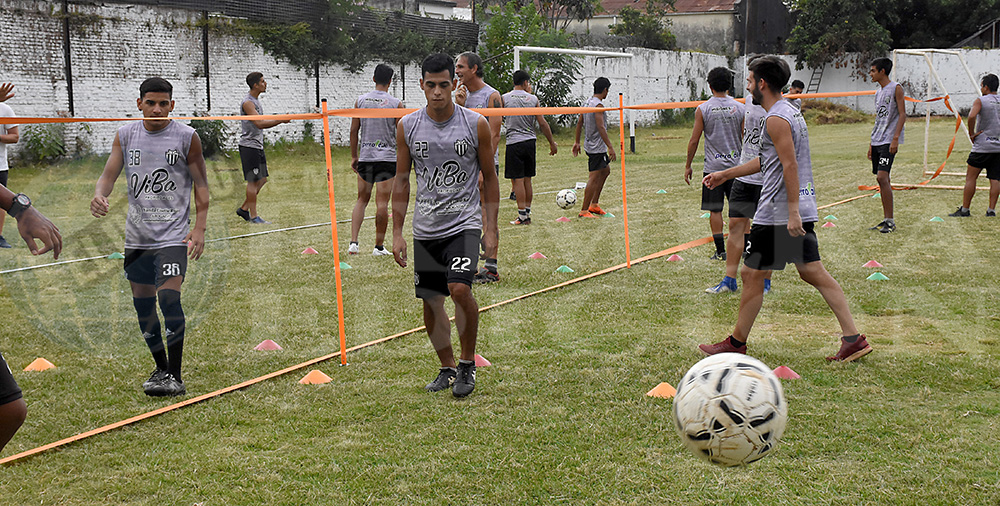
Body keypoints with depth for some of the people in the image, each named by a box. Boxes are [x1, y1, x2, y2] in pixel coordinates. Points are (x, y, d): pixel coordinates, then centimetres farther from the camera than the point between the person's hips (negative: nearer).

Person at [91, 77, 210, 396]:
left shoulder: (186, 137, -2)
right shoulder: (125, 136, 6)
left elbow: (201, 184, 1)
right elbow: (109, 174, 5)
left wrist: (199, 228, -8)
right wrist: (99, 194, -18)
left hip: (173, 235, -4)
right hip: (137, 235, 4)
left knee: (169, 297, -17)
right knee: (142, 302, 9)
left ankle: (175, 377, -11)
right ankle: (161, 368, 26)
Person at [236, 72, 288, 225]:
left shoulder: (256, 100, 16)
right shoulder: (247, 102, -16)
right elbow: (259, 123, -24)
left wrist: (279, 120, 9)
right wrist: (280, 120, -23)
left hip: (258, 146, 10)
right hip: (249, 146, -10)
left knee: (262, 180, 11)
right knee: (253, 181, -6)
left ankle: (244, 209, 20)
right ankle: (253, 216, 0)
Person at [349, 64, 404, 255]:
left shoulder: (360, 101, 4)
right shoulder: (396, 103, -4)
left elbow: (354, 130, 6)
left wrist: (354, 156, 15)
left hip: (365, 156, 3)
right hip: (387, 157, -3)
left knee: (362, 200, 13)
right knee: (382, 202, 1)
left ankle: (353, 242, 2)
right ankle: (379, 246, 6)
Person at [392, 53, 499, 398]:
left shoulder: (476, 124, -3)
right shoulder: (407, 126, 2)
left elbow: (489, 177, 4)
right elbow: (401, 180, 8)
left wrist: (491, 229, 0)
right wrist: (397, 233, 4)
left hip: (464, 223, -3)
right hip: (425, 228, 3)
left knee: (460, 288, -21)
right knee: (430, 302, 6)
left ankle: (468, 363, -1)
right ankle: (447, 368, 25)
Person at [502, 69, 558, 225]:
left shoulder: (504, 98, -2)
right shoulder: (533, 99, 3)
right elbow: (542, 123, 4)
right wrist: (552, 143, 11)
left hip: (513, 142, -3)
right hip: (530, 141, 3)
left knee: (517, 180, -2)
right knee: (527, 179, 12)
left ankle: (522, 216, -4)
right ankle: (527, 212, 18)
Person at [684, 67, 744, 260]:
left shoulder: (703, 109, -5)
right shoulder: (739, 108, 0)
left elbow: (694, 140, -4)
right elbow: (747, 139, 2)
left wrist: (688, 166, 6)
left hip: (713, 166, -2)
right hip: (736, 165, 2)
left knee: (715, 209, 3)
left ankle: (720, 250, 2)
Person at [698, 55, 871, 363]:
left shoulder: (776, 119, -14)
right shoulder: (791, 111, 18)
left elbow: (790, 166, -21)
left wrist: (792, 213, -24)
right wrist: (726, 174, 31)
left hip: (778, 212, -10)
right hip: (801, 210, 10)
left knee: (753, 274, 2)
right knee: (813, 272, 8)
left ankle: (737, 343, 13)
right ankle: (854, 339, 4)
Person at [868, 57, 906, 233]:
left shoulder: (896, 88, -5)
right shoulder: (879, 93, 18)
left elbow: (902, 115, -11)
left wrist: (895, 138, -19)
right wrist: (872, 143, 20)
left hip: (889, 141, -8)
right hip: (877, 141, 8)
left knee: (882, 177, -17)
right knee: (882, 179, 8)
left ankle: (890, 221, -14)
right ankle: (886, 219, 13)